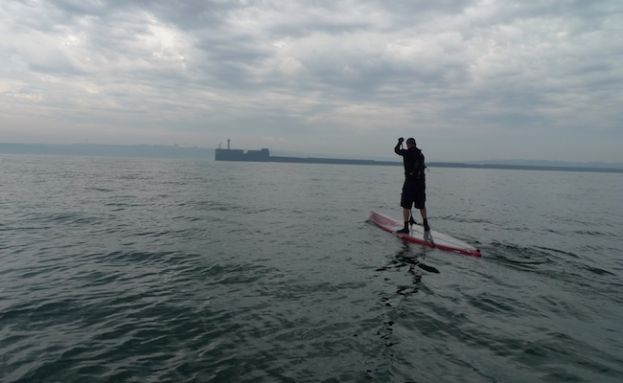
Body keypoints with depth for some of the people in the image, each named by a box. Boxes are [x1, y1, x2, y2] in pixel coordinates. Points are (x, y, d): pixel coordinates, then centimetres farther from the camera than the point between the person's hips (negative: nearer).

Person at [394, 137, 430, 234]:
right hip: (421, 182, 6)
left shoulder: (407, 153, -10)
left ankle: (406, 228, -1)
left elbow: (396, 150, 5)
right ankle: (426, 226, 23)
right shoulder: (421, 154, 9)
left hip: (410, 182, -6)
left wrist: (400, 142, 24)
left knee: (406, 206, 0)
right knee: (421, 205, 17)